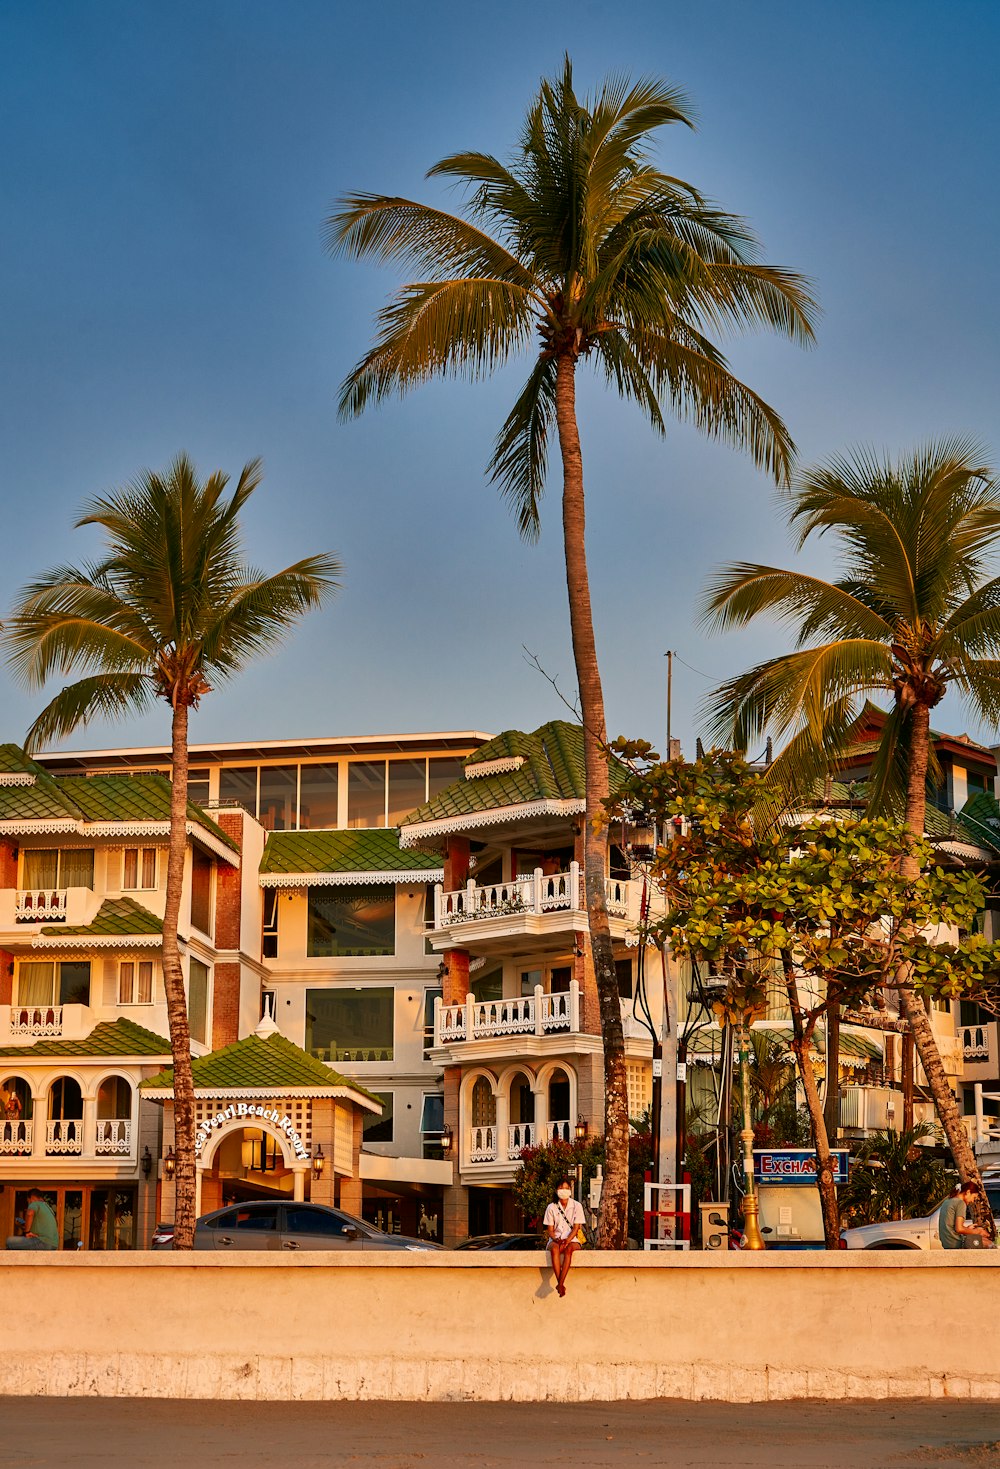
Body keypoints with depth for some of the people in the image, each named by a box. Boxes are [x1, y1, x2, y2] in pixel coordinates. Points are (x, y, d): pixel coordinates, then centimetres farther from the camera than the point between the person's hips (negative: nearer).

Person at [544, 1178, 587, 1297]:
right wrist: (556, 1239, -17)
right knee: (555, 1248, -36)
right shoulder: (552, 1207, 8)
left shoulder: (577, 1206, 5)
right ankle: (561, 1284, -43)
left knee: (569, 1249, -37)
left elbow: (576, 1227, -2)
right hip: (556, 1239, 1)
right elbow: (549, 1229, 5)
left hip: (572, 1239, -1)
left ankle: (560, 1283, -44)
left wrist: (567, 1240, -20)